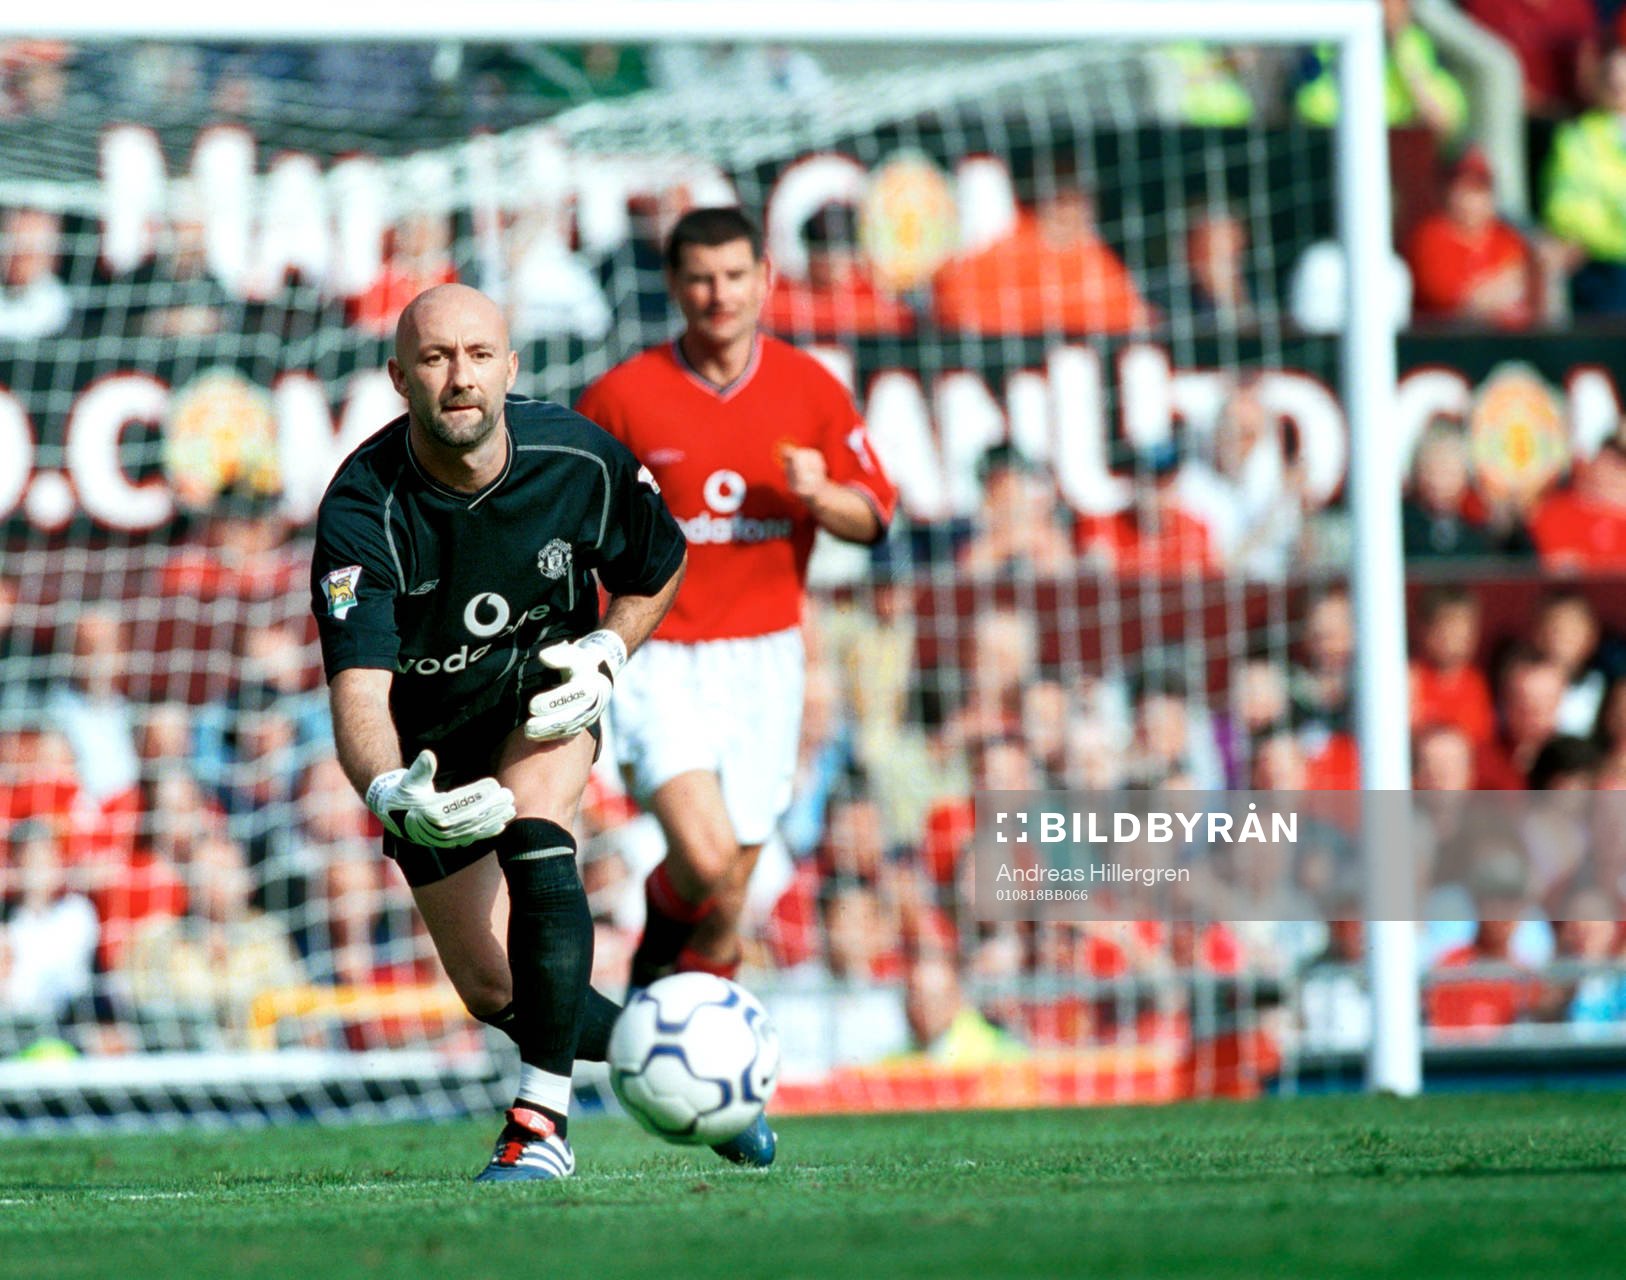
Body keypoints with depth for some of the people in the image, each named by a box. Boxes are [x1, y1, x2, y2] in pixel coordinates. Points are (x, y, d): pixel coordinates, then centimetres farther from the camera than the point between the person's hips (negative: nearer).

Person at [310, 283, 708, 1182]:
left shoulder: (579, 460, -21)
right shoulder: (361, 510, -31)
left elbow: (660, 567, 1)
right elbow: (358, 687, -41)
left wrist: (608, 652, -16)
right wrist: (390, 795, -60)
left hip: (545, 694, 0)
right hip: (431, 742, 0)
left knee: (534, 838, -33)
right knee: (497, 995, 1)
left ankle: (542, 1122, -32)